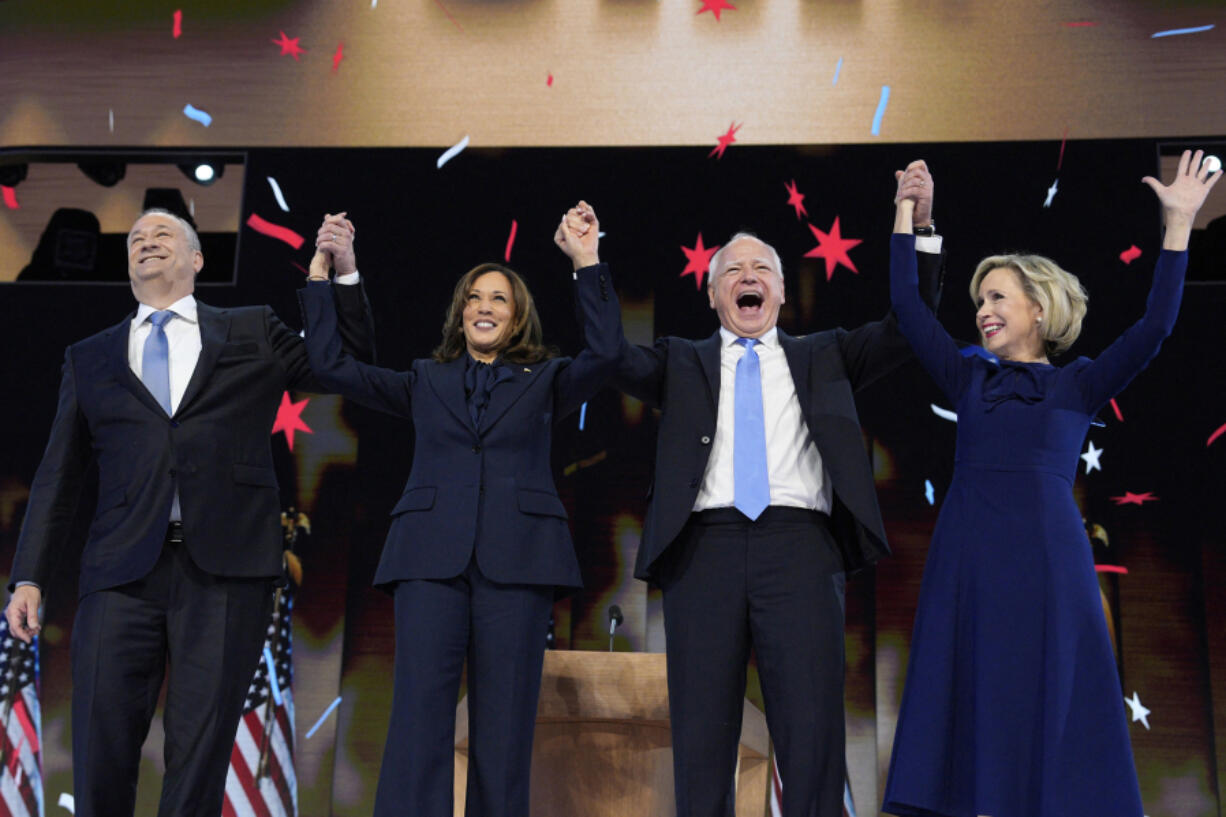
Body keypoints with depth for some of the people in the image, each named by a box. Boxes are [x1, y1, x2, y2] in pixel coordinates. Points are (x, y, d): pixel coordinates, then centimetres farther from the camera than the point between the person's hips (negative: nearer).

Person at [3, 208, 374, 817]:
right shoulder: (89, 358, 18)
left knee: (201, 750, 1)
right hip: (123, 571, 2)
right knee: (101, 748, 0)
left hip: (226, 568, -1)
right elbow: (58, 477, 16)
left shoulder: (254, 333, 15)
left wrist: (345, 271, 7)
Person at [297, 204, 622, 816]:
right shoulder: (426, 381, 20)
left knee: (504, 722, -1)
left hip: (516, 559, 0)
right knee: (419, 711, -9)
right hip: (432, 558, 1)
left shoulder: (544, 382, 16)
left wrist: (588, 265, -5)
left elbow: (604, 353, -1)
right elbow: (331, 366, 13)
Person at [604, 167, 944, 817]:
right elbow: (614, 360, 6)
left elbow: (906, 328, 13)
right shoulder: (683, 363, 20)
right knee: (701, 737, 2)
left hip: (799, 546, 0)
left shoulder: (821, 358, 21)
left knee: (813, 733, -4)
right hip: (704, 547, 0)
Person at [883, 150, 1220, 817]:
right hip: (968, 559, 2)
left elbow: (1154, 327, -4)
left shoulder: (1078, 385, 8)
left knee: (1050, 707, 1)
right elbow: (906, 306, 11)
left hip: (1046, 558, -2)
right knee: (971, 714, 2)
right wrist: (905, 213, 12)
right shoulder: (967, 379, 13)